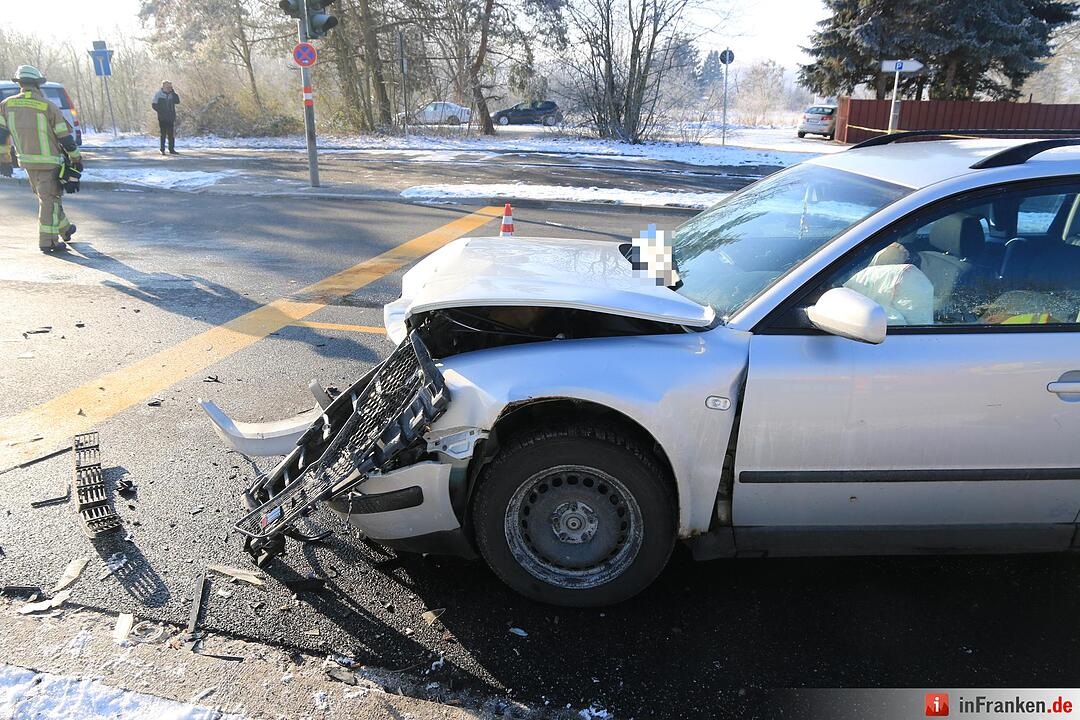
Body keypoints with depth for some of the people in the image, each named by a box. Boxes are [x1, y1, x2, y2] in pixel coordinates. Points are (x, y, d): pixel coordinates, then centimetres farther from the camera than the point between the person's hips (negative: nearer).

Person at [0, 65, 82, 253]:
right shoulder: (48, 107, -12)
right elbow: (66, 137, -9)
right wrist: (76, 158, 4)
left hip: (27, 162, 5)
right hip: (49, 162, -5)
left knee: (46, 196, 20)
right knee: (49, 199, -2)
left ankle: (65, 229, 34)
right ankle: (47, 241, -3)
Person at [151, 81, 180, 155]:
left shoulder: (171, 94, 11)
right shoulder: (158, 94, -1)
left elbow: (177, 101, -3)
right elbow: (154, 104, -2)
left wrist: (173, 92, -7)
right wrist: (160, 111, -11)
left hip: (171, 118, 4)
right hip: (162, 118, -4)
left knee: (171, 134, 4)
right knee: (163, 134, -1)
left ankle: (172, 149, 10)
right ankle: (162, 150, 4)